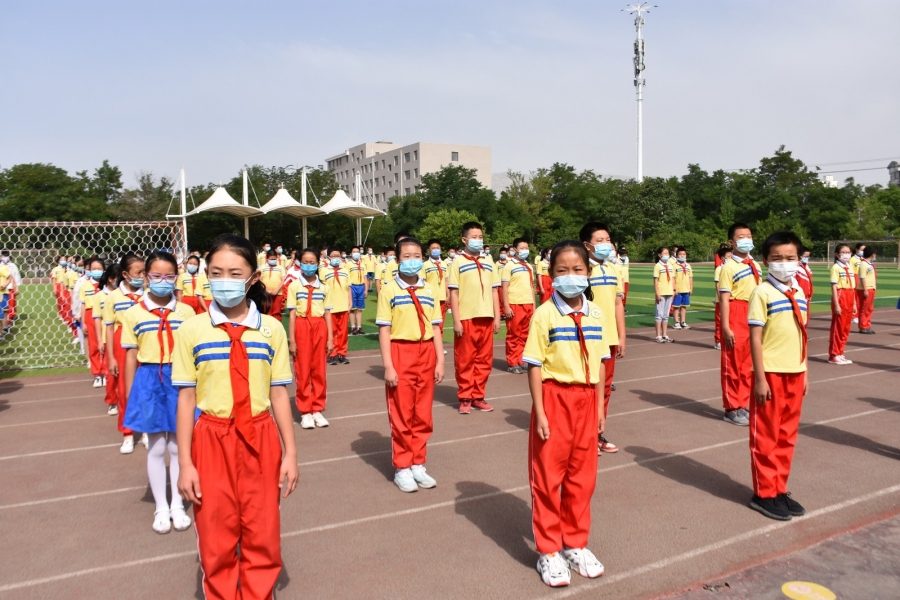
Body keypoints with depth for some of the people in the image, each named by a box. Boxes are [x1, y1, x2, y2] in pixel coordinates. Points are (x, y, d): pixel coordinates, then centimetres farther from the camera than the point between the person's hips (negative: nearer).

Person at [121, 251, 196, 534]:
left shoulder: (186, 312, -2)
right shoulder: (133, 314, -2)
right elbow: (131, 359, 2)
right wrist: (129, 397, 4)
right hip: (149, 382, 0)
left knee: (178, 446, 10)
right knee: (156, 448, 10)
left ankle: (178, 505, 25)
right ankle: (161, 507, 25)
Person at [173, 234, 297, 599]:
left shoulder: (271, 329, -2)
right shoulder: (191, 330, -4)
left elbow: (278, 393, 2)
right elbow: (186, 398, -2)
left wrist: (290, 453, 2)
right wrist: (185, 462, -3)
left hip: (260, 439, 1)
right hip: (212, 440, -1)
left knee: (262, 535, 11)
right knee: (216, 538, 12)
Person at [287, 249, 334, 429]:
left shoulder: (323, 287, 8)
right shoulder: (294, 286, 1)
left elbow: (327, 314, 7)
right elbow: (292, 314, -1)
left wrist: (330, 338, 3)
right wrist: (291, 340, -5)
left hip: (320, 327, 2)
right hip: (301, 327, -2)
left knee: (319, 370, 5)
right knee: (303, 370, 3)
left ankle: (318, 410, 16)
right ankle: (305, 411, 12)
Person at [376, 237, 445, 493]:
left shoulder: (430, 291, 8)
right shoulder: (389, 290, -5)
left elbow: (435, 328, 9)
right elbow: (384, 330, -8)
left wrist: (440, 361, 3)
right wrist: (388, 366, -12)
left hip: (426, 353, 4)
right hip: (400, 353, -4)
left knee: (423, 414, 11)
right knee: (401, 415, 5)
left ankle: (418, 464, 25)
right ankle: (402, 468, 19)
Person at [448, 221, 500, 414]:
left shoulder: (488, 262, 12)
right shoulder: (458, 262, -1)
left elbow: (494, 291, 12)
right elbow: (453, 293, -5)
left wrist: (497, 317, 6)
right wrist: (456, 321, -10)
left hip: (486, 319, 4)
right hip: (466, 319, -4)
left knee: (484, 359, 9)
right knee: (464, 360, 3)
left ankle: (478, 396, 20)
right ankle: (465, 398, 13)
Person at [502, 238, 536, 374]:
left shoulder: (529, 267, 15)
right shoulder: (509, 266, -5)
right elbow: (504, 288, -9)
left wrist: (533, 305, 15)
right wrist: (506, 306, -15)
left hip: (528, 305, 6)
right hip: (514, 305, -6)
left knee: (524, 335, 10)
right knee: (513, 335, 1)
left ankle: (520, 362, 18)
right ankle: (512, 363, 8)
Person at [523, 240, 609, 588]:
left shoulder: (596, 315, 3)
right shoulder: (544, 314, -11)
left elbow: (599, 363, 9)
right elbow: (535, 365, -11)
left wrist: (599, 406, 9)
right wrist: (539, 412, -13)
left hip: (585, 400, 5)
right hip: (554, 399, -5)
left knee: (582, 475, 15)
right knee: (548, 476, 5)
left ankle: (576, 543, 32)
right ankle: (548, 551, 21)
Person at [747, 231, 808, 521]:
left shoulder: (800, 294, 9)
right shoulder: (762, 293, -11)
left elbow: (800, 336, 14)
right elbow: (755, 338, -13)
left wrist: (804, 372, 13)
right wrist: (760, 378, -16)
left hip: (795, 374, 7)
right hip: (771, 374, -6)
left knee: (787, 435, 14)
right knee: (766, 436, 4)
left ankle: (779, 489, 26)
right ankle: (764, 494, 15)